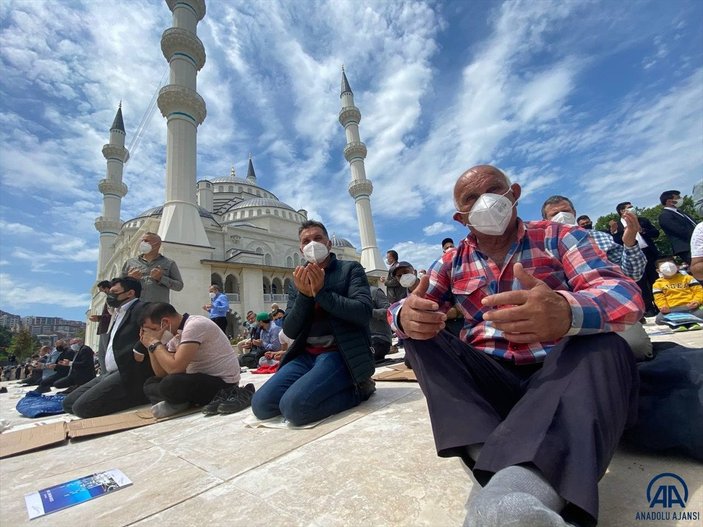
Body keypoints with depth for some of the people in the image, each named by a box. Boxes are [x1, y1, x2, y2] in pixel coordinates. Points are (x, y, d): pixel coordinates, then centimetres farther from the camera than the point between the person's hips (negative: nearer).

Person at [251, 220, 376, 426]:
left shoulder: (351, 269, 1)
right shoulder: (298, 281, 14)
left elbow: (363, 312, -13)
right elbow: (290, 331, 6)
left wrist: (321, 292, -17)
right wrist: (304, 295, -11)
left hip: (341, 354, -5)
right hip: (306, 356, 6)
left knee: (294, 406, -25)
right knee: (261, 404, -12)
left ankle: (358, 388, -2)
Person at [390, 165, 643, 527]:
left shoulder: (559, 237, 4)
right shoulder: (452, 262, 10)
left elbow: (625, 294, -12)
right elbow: (401, 310, 4)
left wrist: (567, 313, -38)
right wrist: (407, 315, -24)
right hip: (486, 378, 2)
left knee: (604, 348, -29)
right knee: (420, 339, -18)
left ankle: (515, 485, -48)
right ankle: (495, 466, -35)